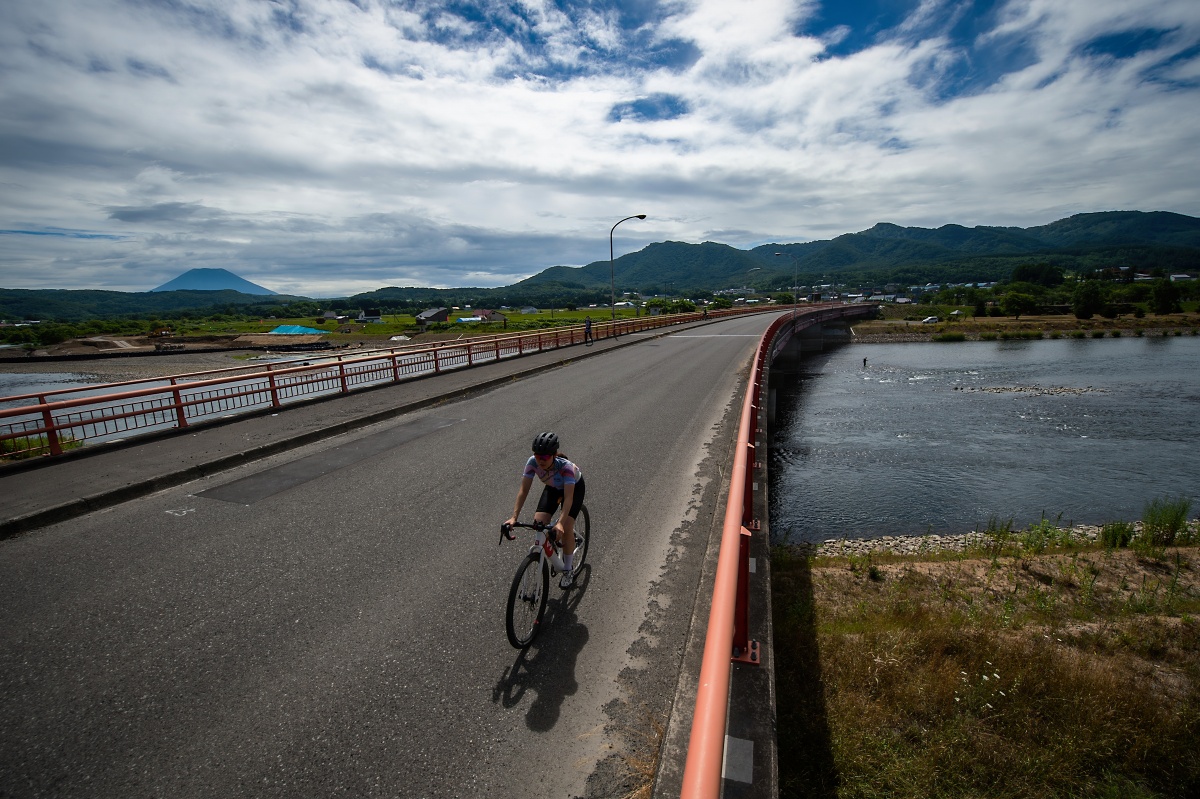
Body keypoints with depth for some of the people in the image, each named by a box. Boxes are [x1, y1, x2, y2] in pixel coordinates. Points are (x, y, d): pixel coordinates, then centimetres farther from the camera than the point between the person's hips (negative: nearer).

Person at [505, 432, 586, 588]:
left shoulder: (565, 466, -41)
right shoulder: (532, 462, -31)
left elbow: (568, 497, -46)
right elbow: (523, 490, -29)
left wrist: (560, 523, -57)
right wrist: (514, 517, -38)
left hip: (574, 487, -4)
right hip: (553, 487, 4)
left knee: (566, 528, -18)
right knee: (538, 521, -16)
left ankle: (567, 572, 2)